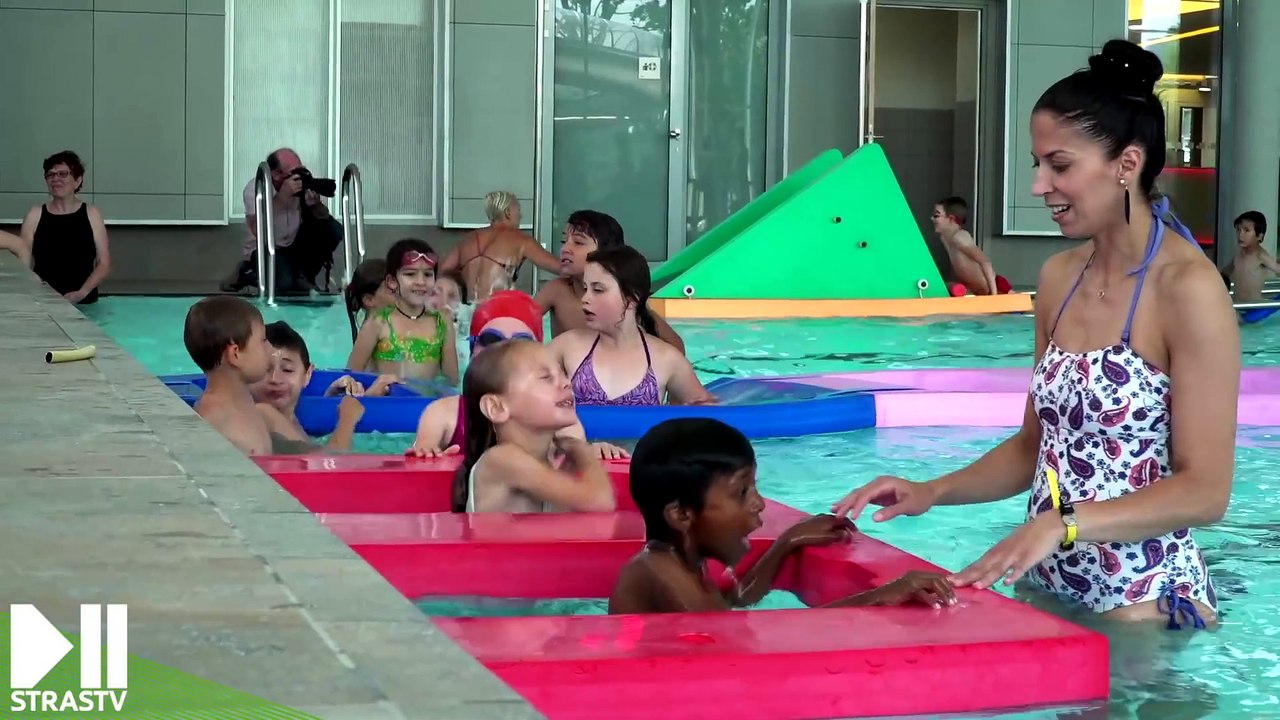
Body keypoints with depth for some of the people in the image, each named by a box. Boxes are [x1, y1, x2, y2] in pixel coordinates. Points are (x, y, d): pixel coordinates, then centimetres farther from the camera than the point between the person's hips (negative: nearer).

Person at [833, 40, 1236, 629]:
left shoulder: (1187, 287, -15)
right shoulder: (1059, 276, 6)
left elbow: (1205, 491, -18)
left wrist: (1063, 524, -27)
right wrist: (933, 491, 0)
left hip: (1143, 605, -7)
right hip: (1047, 587, 7)